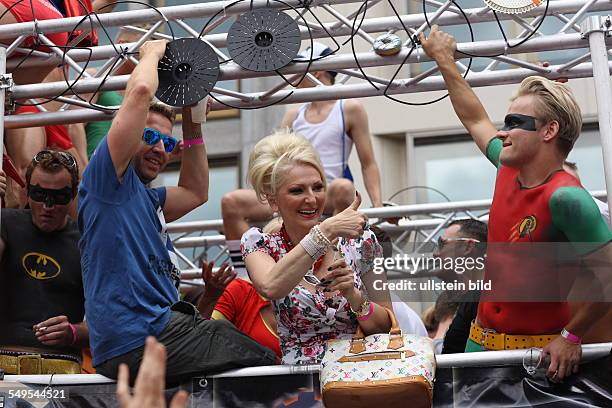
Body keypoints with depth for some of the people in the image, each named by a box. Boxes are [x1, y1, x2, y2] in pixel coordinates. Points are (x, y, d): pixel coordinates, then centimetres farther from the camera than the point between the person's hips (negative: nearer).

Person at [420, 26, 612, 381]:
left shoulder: (566, 198, -23)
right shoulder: (509, 169, 1)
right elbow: (476, 120, 19)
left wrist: (571, 336, -15)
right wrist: (445, 61, 24)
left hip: (539, 350, -7)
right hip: (481, 338, 7)